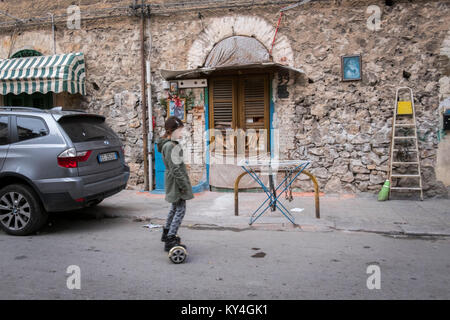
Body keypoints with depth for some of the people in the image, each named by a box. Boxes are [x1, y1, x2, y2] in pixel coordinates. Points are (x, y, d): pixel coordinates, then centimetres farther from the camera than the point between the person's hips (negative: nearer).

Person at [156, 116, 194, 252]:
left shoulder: (166, 144, 12)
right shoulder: (171, 146, -21)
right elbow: (175, 169, -24)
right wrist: (184, 185, -20)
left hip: (172, 181, 11)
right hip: (176, 181, -11)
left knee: (175, 208, 22)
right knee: (180, 210, -7)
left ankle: (166, 233, 36)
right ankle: (170, 240, -6)